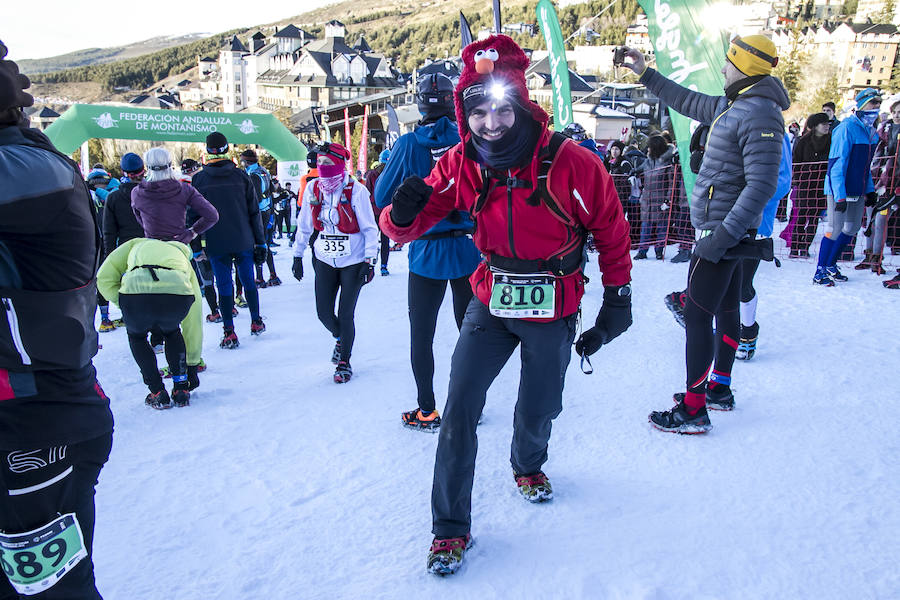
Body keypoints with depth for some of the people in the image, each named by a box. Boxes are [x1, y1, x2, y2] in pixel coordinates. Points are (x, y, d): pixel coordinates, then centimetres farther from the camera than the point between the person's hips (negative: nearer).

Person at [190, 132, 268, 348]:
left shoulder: (198, 180, -3)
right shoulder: (240, 176, -2)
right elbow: (254, 212, 0)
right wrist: (260, 242, 6)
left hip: (216, 244, -1)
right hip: (243, 241, 1)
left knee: (224, 286, 4)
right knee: (248, 281, 15)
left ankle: (229, 333, 4)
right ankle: (256, 322, 26)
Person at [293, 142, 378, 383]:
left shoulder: (356, 190, -12)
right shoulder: (313, 189, 1)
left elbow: (370, 228, -8)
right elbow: (304, 226, 11)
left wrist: (369, 260, -11)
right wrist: (298, 254, 11)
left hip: (353, 261, -4)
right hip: (325, 260, 4)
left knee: (345, 315, -2)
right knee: (324, 313, 3)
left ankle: (344, 362, 20)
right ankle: (340, 338, 38)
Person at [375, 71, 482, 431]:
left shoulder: (409, 144, -8)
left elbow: (382, 198, -2)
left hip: (426, 252, -1)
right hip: (469, 250, 2)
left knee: (421, 334, 12)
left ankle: (426, 412, 19)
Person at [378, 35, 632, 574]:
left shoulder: (571, 163, -19)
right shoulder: (460, 164, -10)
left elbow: (612, 231, -5)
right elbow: (407, 226, -4)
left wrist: (618, 300, -2)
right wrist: (403, 214, -28)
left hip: (554, 312, -1)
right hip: (491, 305, 1)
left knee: (539, 412, 15)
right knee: (459, 411, -8)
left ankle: (528, 467, 53)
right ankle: (451, 529, 11)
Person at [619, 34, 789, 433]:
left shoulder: (759, 113, -19)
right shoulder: (734, 106, 11)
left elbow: (762, 184, -26)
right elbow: (688, 101, 26)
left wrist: (723, 234, -28)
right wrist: (645, 75, 29)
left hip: (720, 231, -10)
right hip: (728, 231, 10)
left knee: (697, 315, -7)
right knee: (726, 309, 17)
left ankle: (693, 411, 0)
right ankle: (720, 388, 32)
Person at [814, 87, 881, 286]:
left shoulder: (871, 131, 10)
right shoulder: (846, 128, -15)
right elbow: (836, 163, -20)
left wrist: (870, 189, 17)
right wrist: (840, 195, -25)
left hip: (858, 191, 9)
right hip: (840, 189, -9)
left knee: (852, 228, 13)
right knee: (835, 228, -8)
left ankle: (831, 265, 25)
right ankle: (820, 272, 1)